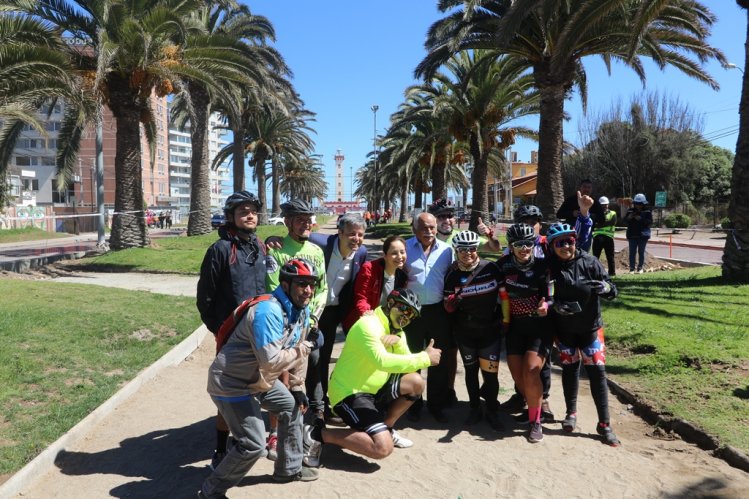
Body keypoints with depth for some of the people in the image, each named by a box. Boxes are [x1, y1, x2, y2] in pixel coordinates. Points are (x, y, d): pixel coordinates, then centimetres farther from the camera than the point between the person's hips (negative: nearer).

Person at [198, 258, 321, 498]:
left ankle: (289, 469, 37)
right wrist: (306, 347, -23)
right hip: (231, 383, -10)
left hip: (259, 379, 10)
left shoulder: (301, 310, 0)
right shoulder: (268, 312, -30)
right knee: (253, 445, -10)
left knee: (293, 406, 19)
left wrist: (297, 388, 12)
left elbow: (297, 352, 10)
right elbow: (272, 362, -36)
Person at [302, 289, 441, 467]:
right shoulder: (369, 325, -20)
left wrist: (398, 341, -19)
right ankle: (317, 434, -10)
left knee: (415, 382, -1)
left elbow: (406, 364, 0)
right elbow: (382, 361, -35)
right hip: (349, 394, -9)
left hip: (372, 390, 9)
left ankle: (385, 428, 16)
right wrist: (425, 358, -28)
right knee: (383, 448, -21)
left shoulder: (396, 331, 11)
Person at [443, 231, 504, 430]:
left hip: (490, 329, -1)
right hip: (464, 332, 2)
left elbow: (503, 293, 6)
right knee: (470, 370, 13)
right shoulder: (452, 275, -3)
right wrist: (451, 303, -22)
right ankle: (475, 408, 30)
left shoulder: (491, 268, -7)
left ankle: (492, 411, 19)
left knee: (490, 372, -2)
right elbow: (448, 307, 0)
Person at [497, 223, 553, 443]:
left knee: (530, 371, -16)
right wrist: (504, 320, 7)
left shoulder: (542, 265, -13)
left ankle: (535, 420, 1)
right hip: (515, 325, 4)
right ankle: (534, 405, 34)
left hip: (539, 324, -4)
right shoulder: (504, 265, -5)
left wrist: (545, 306, -29)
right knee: (516, 373, 7)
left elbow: (549, 295, -9)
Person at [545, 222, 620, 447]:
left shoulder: (590, 262, -12)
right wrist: (556, 305, -24)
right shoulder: (548, 266, -12)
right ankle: (571, 412, 34)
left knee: (597, 371, -1)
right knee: (569, 368, 14)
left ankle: (604, 424, 9)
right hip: (563, 327, 1)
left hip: (590, 326, -1)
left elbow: (612, 292, -11)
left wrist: (605, 287, -34)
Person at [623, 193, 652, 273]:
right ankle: (631, 268, 5)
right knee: (632, 252, 1)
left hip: (643, 235, -2)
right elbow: (625, 221, 6)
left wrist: (641, 219, -22)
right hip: (632, 235, 2)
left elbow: (650, 222, -10)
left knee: (641, 252, 4)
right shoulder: (630, 211, 7)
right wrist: (628, 217, -14)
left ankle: (640, 268, 12)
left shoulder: (647, 211, -1)